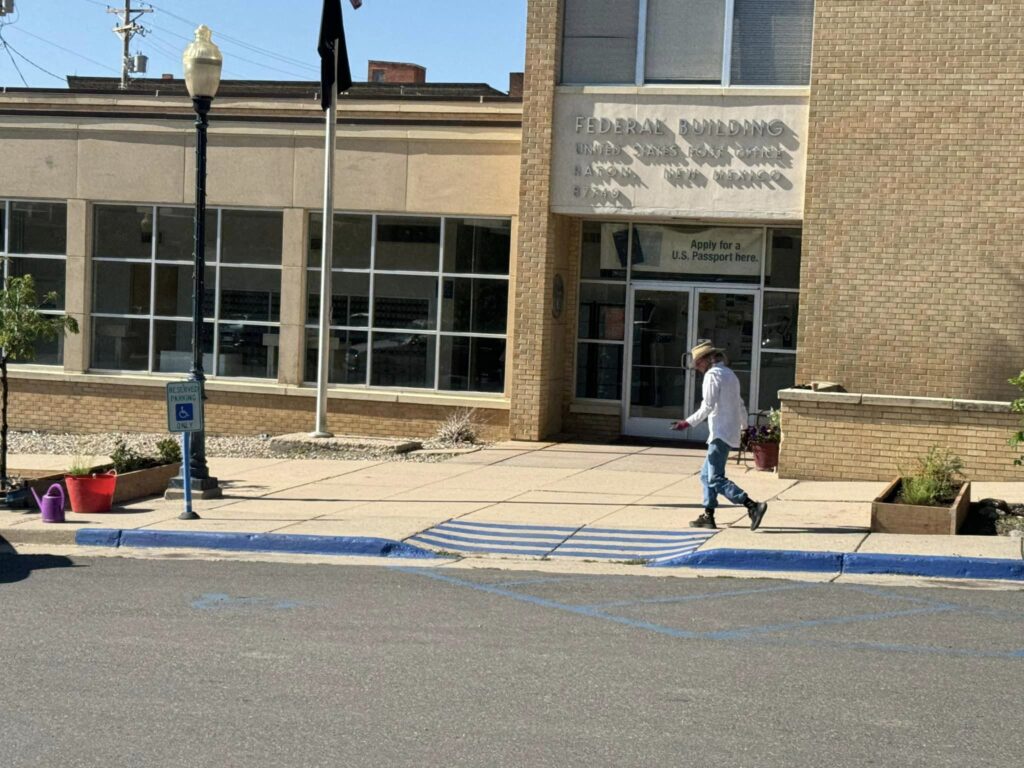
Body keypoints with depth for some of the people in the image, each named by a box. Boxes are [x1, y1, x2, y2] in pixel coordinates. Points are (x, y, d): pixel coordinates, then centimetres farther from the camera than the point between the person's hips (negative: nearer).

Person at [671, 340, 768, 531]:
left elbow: (708, 406, -18)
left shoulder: (713, 374, -9)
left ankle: (753, 506, -22)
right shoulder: (729, 374, 20)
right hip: (731, 433, 10)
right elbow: (741, 406, 25)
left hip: (720, 434, -10)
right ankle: (708, 516, 15)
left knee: (716, 479, -13)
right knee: (706, 474, 15)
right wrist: (744, 428, 35)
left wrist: (688, 422, -15)